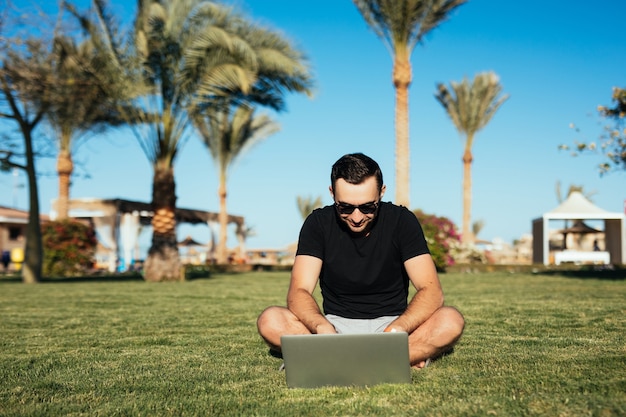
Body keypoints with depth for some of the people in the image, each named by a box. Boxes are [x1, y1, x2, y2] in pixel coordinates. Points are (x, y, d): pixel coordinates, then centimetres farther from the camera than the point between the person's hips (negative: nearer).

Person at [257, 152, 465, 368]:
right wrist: (322, 327, -36)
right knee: (270, 321, -27)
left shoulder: (402, 221, -8)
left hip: (391, 324, 0)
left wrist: (396, 330, -34)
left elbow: (431, 292, -15)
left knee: (451, 321, -29)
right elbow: (298, 291, -14)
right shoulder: (318, 223, -6)